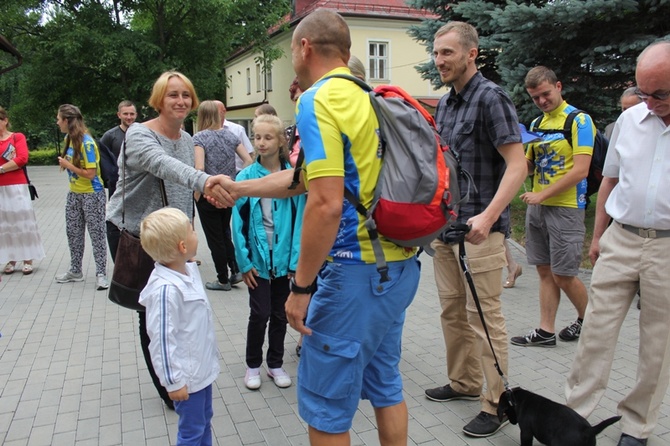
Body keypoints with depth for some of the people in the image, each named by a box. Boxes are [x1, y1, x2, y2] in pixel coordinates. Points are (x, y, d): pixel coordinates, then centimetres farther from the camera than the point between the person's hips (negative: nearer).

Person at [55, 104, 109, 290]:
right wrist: (64, 163, -2)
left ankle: (101, 274, 6)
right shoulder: (68, 138, 4)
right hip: (74, 194, 9)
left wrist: (68, 165, -14)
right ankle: (75, 271, 29)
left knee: (96, 233, -1)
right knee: (73, 232, 16)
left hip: (92, 194, -9)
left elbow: (90, 173, -22)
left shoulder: (86, 142, -20)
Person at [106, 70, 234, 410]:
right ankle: (168, 389, 18)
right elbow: (163, 164, -41)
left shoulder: (187, 140, 5)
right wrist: (204, 181, -59)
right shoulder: (139, 135, -18)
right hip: (131, 234, -6)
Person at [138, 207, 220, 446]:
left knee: (205, 419, 24)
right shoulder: (166, 289, -30)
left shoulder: (190, 269, -2)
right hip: (187, 376, -8)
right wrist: (173, 381, -18)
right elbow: (162, 339, -25)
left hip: (202, 367, 9)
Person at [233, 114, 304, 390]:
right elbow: (238, 221, -6)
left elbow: (299, 219, -5)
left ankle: (275, 364, 32)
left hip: (283, 258, 2)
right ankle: (253, 365, 26)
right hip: (257, 258, -1)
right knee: (260, 314, 3)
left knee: (279, 314, 13)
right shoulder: (245, 177, -6)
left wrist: (295, 259, -8)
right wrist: (244, 260, -9)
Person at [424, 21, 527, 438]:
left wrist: (488, 217, -27)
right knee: (452, 310, 16)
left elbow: (517, 164, -18)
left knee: (484, 316, -1)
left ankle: (496, 404, 13)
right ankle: (464, 382, 32)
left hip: (479, 228, -8)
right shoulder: (444, 103, 13)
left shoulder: (491, 98, -11)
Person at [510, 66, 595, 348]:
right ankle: (546, 331, 16)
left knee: (564, 275, 0)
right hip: (537, 207, 7)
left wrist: (542, 195, -18)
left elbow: (580, 170, -17)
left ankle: (587, 319, 25)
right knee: (545, 272, 9)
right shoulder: (537, 123, 13)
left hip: (565, 208, -6)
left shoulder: (579, 120, -8)